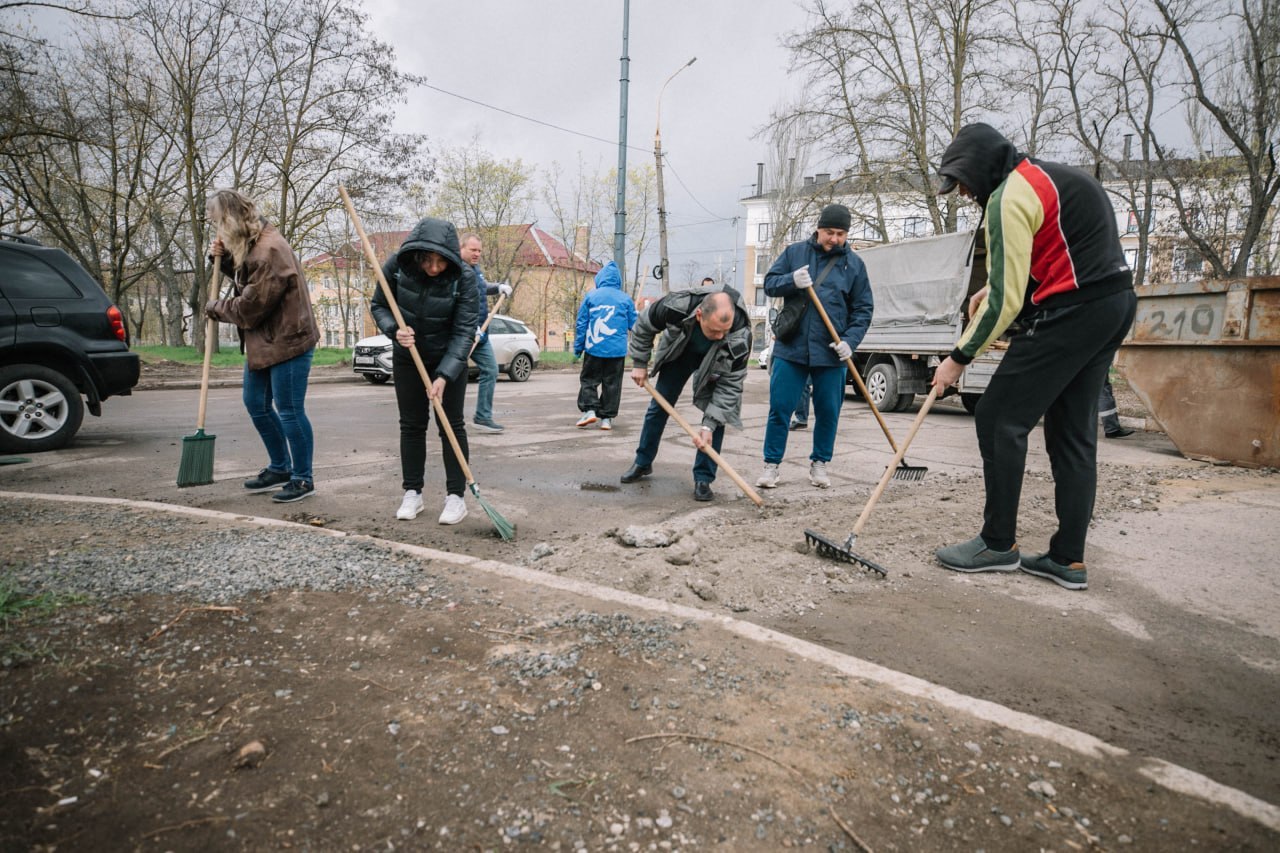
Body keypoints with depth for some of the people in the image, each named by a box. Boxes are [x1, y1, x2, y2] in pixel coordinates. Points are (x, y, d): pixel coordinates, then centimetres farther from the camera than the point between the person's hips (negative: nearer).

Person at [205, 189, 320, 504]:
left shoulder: (269, 251, -23)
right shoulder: (250, 244, 8)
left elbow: (249, 308, -20)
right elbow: (245, 279, 23)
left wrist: (215, 307, -1)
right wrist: (223, 259, 4)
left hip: (287, 340, -11)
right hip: (263, 341, 11)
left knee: (289, 412, -3)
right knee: (255, 403, 17)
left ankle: (303, 478, 10)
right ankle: (280, 467, 30)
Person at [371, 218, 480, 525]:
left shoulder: (463, 277, -25)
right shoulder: (397, 266, -19)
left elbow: (465, 330, -24)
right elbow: (378, 306, -5)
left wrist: (444, 375, -30)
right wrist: (394, 329, -26)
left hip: (449, 359, -2)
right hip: (407, 357, 2)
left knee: (452, 425, 0)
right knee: (411, 425, 6)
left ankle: (456, 496, 8)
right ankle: (412, 493, 17)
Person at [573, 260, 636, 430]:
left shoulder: (590, 296, 1)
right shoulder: (625, 299, 1)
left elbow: (581, 324, 2)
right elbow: (634, 325, 7)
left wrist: (578, 348, 8)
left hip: (594, 348, -1)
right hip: (617, 350, 1)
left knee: (588, 380, 11)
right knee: (612, 384, 8)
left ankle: (589, 410, -4)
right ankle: (607, 418, 8)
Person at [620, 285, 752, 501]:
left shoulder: (741, 335, -41)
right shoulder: (676, 306, -41)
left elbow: (730, 383, -31)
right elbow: (644, 325, -18)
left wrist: (709, 425, -36)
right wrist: (639, 363, -12)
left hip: (715, 366, -1)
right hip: (679, 353, 1)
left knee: (717, 415, -14)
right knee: (659, 407, 8)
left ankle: (703, 479, -2)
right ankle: (643, 462, 28)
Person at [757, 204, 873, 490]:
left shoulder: (854, 264, 7)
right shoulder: (794, 252, 5)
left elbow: (863, 310, 7)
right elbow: (769, 283, 4)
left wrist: (850, 340, -8)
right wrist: (792, 281, -17)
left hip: (831, 352, 1)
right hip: (791, 347, -1)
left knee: (828, 412, 8)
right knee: (780, 408, 0)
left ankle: (819, 464, 24)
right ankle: (771, 464, 11)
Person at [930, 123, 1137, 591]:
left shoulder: (1009, 197, -11)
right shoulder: (1052, 176, 21)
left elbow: (1006, 299, -15)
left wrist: (959, 357, -9)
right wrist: (993, 288, 18)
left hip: (1070, 312, -10)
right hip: (1115, 305, 10)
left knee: (999, 420, -5)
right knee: (1073, 432, 9)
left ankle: (999, 543, 1)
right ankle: (1069, 559, 13)